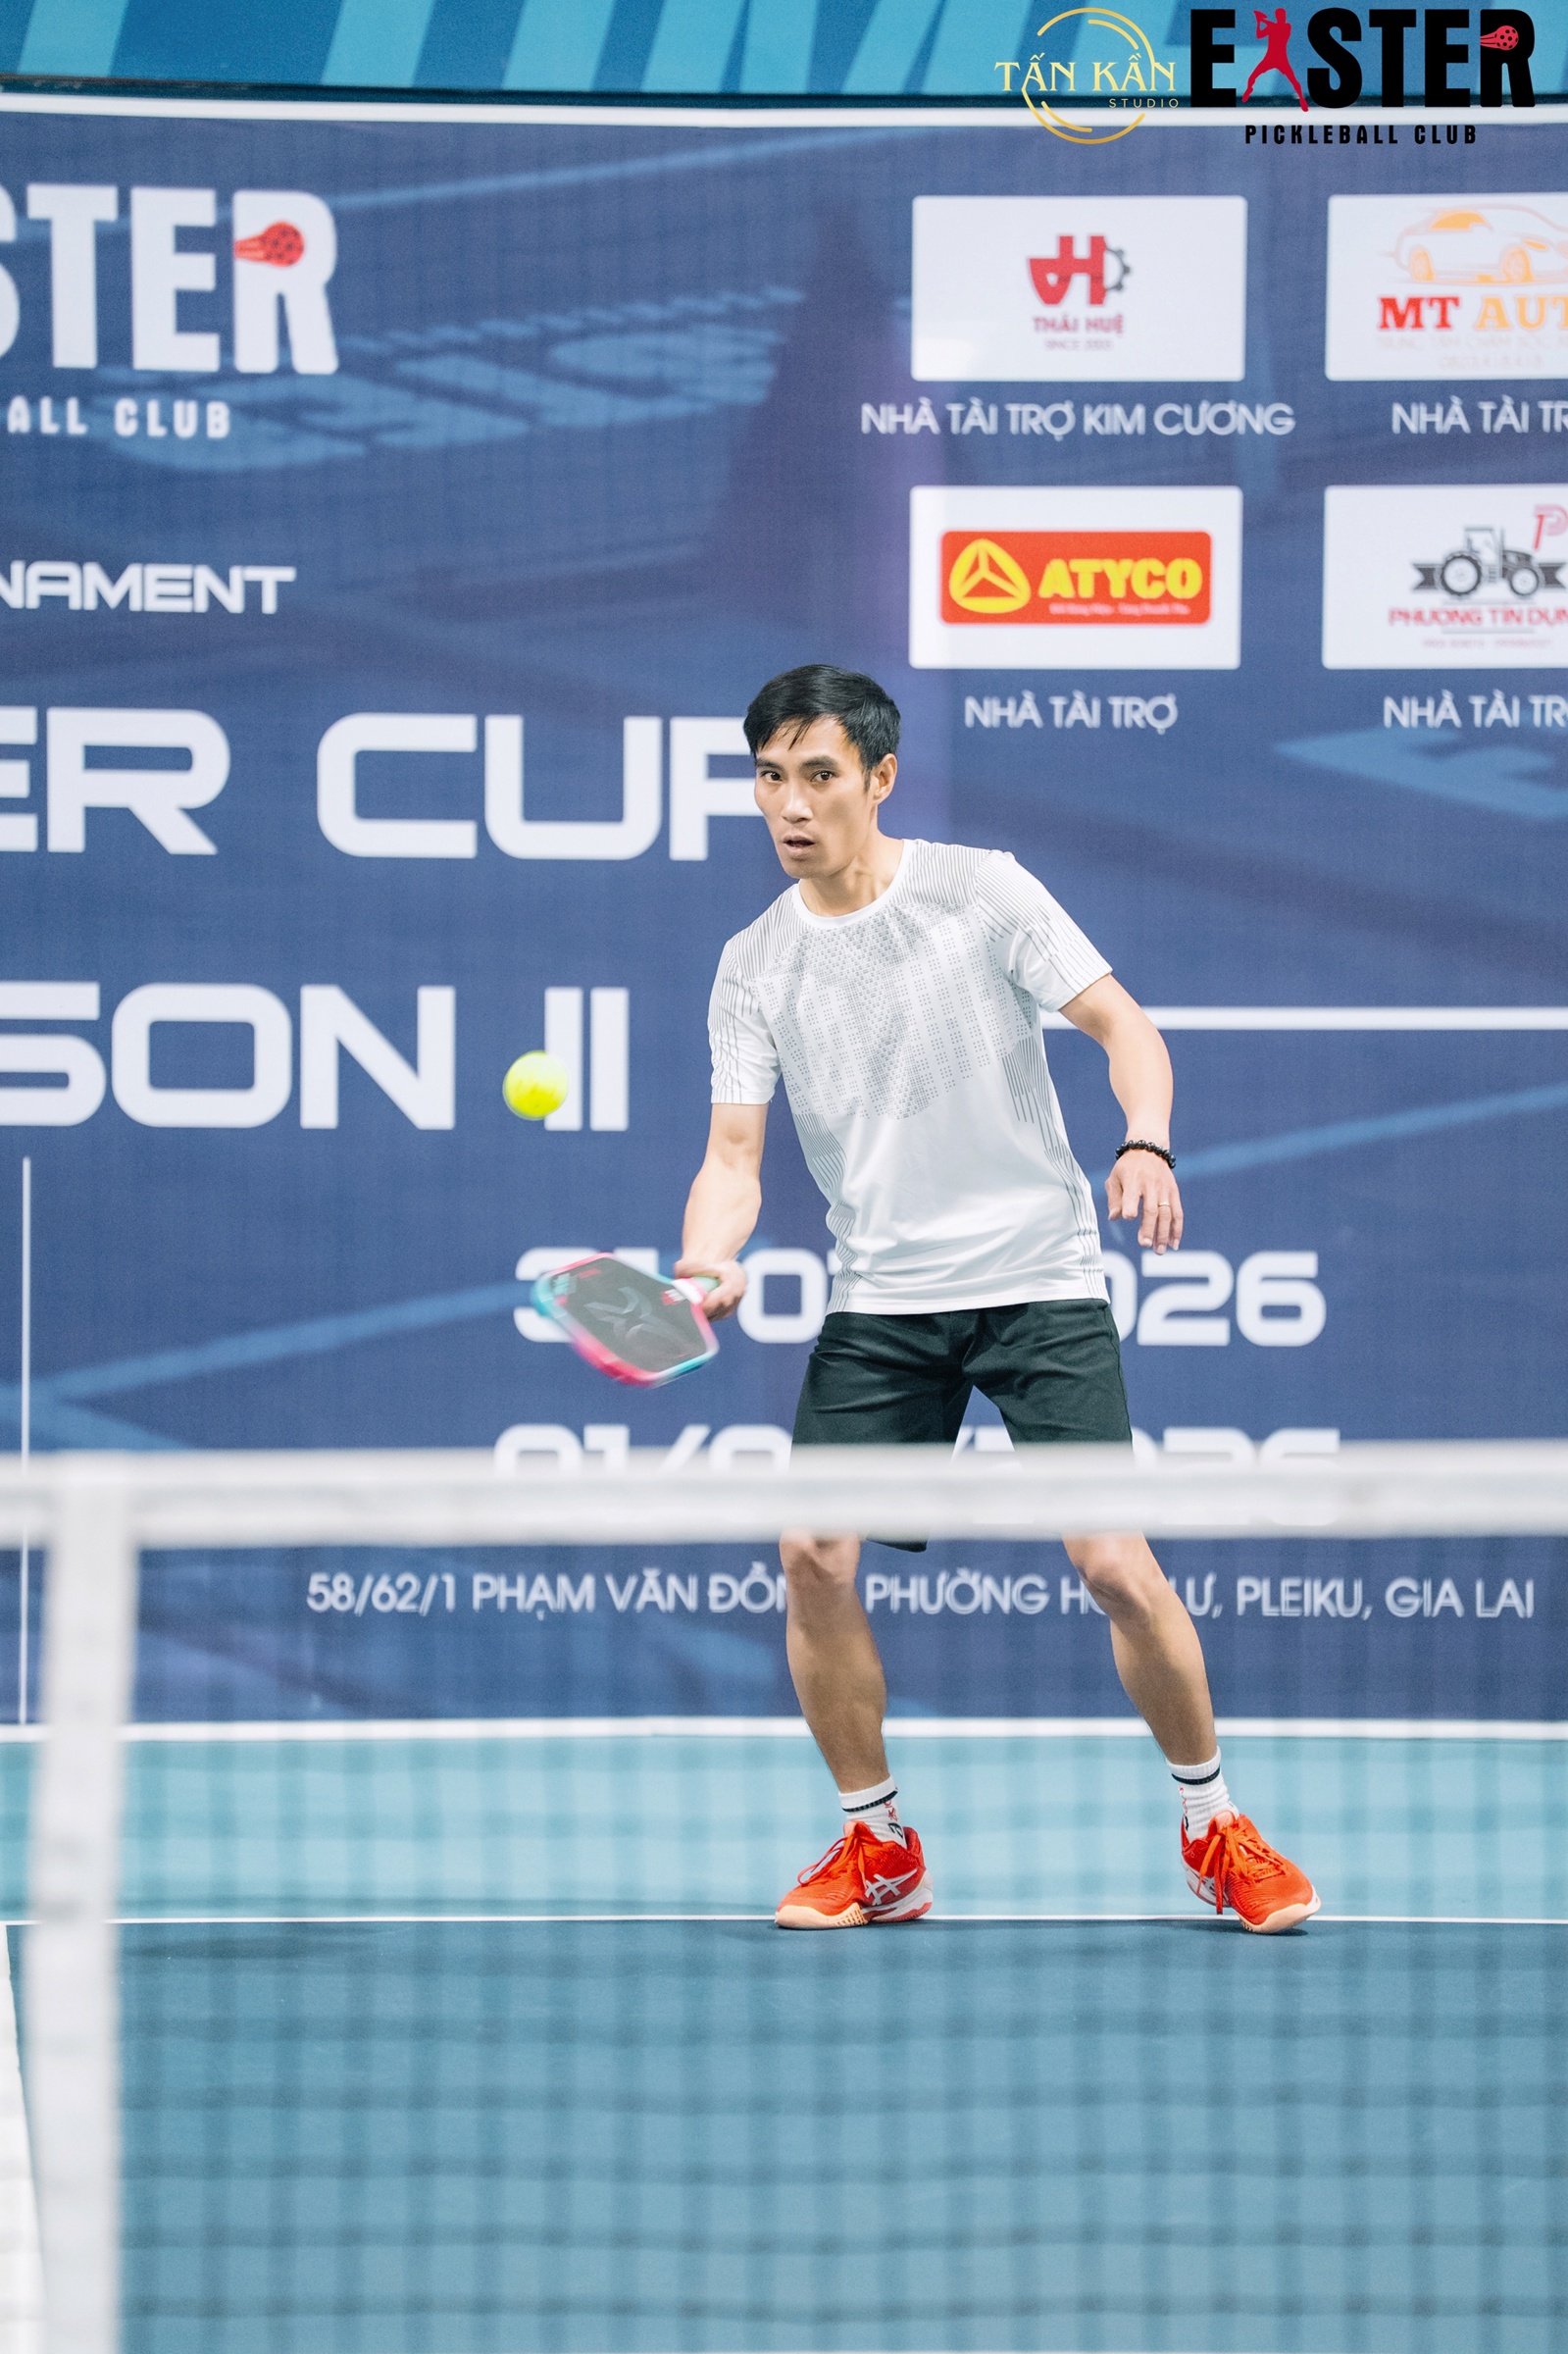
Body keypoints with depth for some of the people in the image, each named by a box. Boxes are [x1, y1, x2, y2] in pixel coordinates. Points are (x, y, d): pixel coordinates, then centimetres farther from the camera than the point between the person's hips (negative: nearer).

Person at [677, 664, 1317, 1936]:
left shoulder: (981, 890, -4)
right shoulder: (754, 967, 4)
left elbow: (1123, 1026, -5)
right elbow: (735, 1152, 0)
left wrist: (1147, 1147, -24)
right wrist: (706, 1265, -20)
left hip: (1039, 1281, -3)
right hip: (880, 1302, 3)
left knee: (1116, 1564, -12)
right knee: (813, 1555, -11)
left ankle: (1217, 1830, 7)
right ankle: (877, 1849, 8)